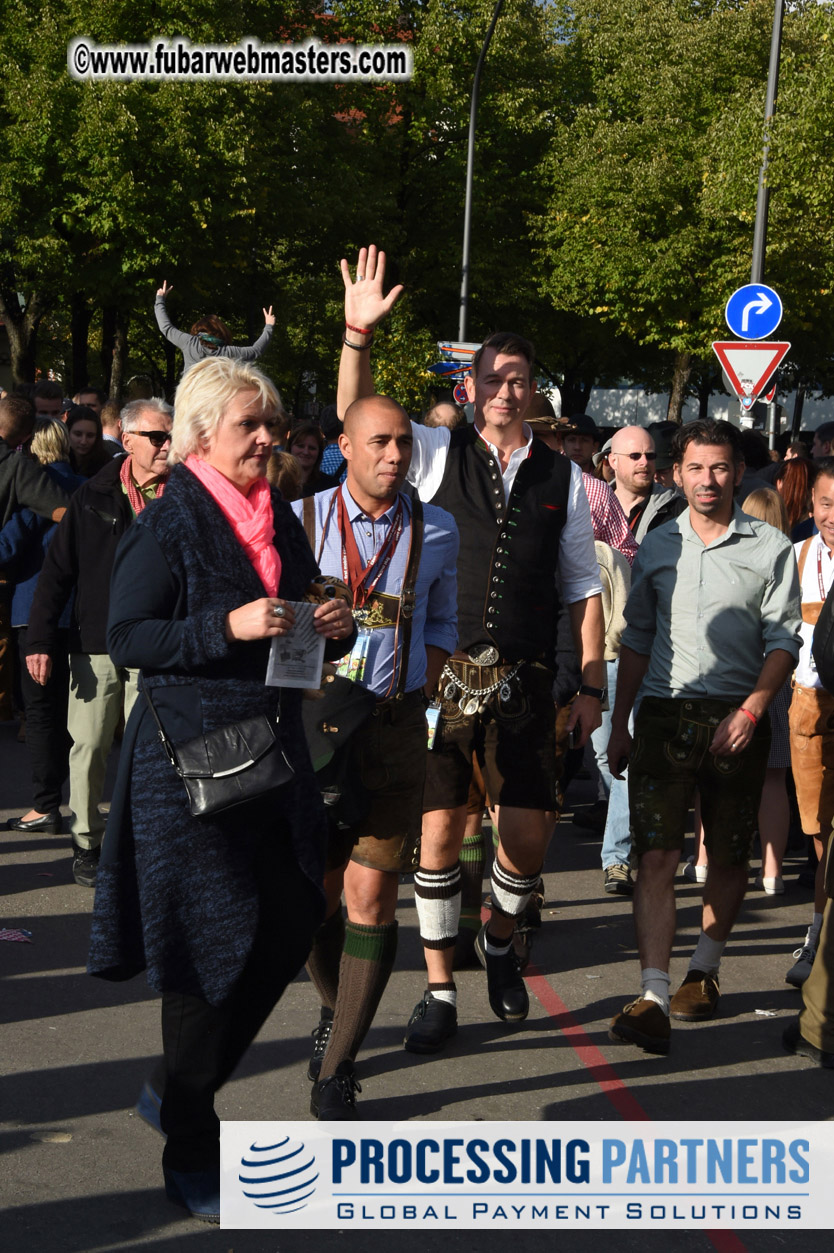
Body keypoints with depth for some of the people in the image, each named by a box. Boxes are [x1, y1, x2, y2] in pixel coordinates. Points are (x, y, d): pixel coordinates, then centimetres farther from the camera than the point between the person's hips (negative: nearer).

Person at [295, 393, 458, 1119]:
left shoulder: (435, 534, 5)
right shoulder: (300, 522, 1)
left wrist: (420, 692, 6)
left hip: (395, 728, 0)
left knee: (372, 891, -6)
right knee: (316, 890, 8)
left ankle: (337, 1069, 3)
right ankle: (335, 1007, 38)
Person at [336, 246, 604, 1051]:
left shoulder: (563, 479, 7)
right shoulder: (439, 455, 4)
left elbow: (583, 589, 10)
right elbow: (356, 413, -8)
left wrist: (592, 685, 4)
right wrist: (359, 333, -23)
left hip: (524, 682, 1)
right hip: (443, 674, -1)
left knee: (529, 834, 0)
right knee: (439, 830, 2)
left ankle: (499, 941, 33)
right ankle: (440, 991, 17)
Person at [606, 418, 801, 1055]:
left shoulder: (771, 548, 3)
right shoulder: (656, 546, 12)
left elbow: (783, 640, -1)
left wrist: (751, 711, -15)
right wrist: (619, 723, 12)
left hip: (737, 721, -1)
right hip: (664, 715, 1)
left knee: (730, 857, 8)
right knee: (657, 856, -10)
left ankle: (704, 969, 29)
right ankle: (654, 1000, -14)